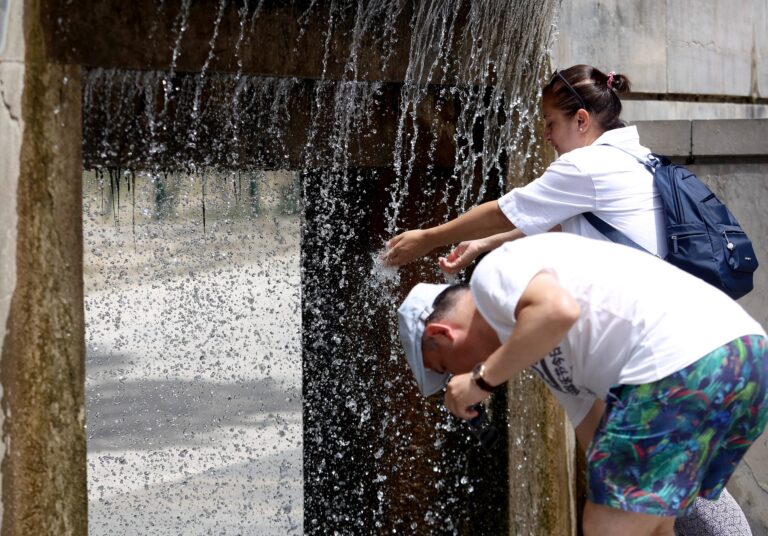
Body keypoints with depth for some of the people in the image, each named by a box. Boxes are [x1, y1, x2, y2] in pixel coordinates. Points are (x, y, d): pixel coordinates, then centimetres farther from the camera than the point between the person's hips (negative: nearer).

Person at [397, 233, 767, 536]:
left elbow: (558, 311, -16)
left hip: (682, 365, -10)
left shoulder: (493, 271, 5)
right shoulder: (544, 348, 32)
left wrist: (483, 378, -2)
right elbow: (590, 431, 34)